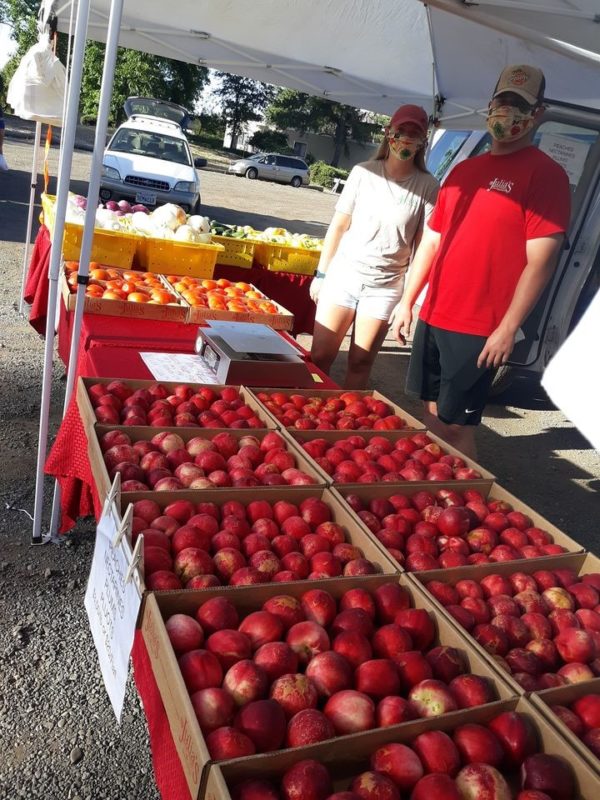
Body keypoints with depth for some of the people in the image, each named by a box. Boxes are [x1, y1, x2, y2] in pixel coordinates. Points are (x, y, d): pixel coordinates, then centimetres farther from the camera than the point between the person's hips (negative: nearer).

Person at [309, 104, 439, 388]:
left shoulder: (427, 186, -3)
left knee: (360, 362, 7)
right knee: (320, 356, 1)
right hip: (343, 275, 1)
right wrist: (321, 273, 3)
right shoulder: (363, 173, -1)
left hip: (386, 287, 0)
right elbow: (338, 225, 4)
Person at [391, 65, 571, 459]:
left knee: (456, 424, -1)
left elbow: (541, 260, -13)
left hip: (479, 329, -6)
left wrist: (508, 328, -18)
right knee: (432, 413, 15)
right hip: (432, 317, 7)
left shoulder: (546, 174, -6)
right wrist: (407, 302, 13)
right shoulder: (464, 170, 15)